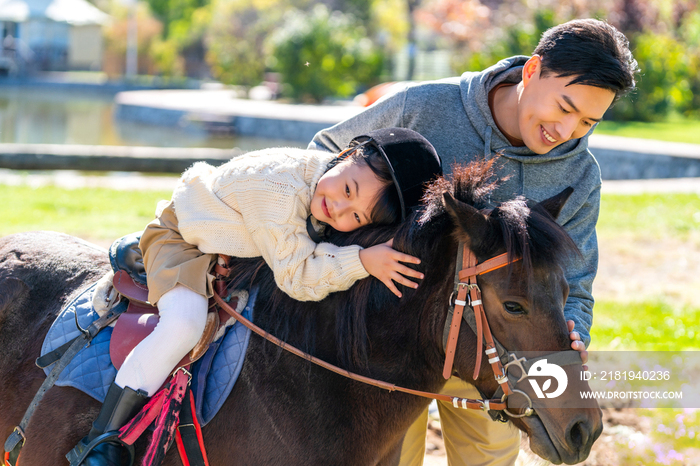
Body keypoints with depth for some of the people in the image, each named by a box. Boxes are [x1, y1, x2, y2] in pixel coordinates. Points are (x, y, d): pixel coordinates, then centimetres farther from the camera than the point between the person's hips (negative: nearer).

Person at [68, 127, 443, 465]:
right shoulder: (278, 189, -41)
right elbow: (296, 275, -38)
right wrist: (362, 261, -46)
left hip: (241, 256, 8)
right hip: (182, 239, -8)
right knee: (184, 324, -32)